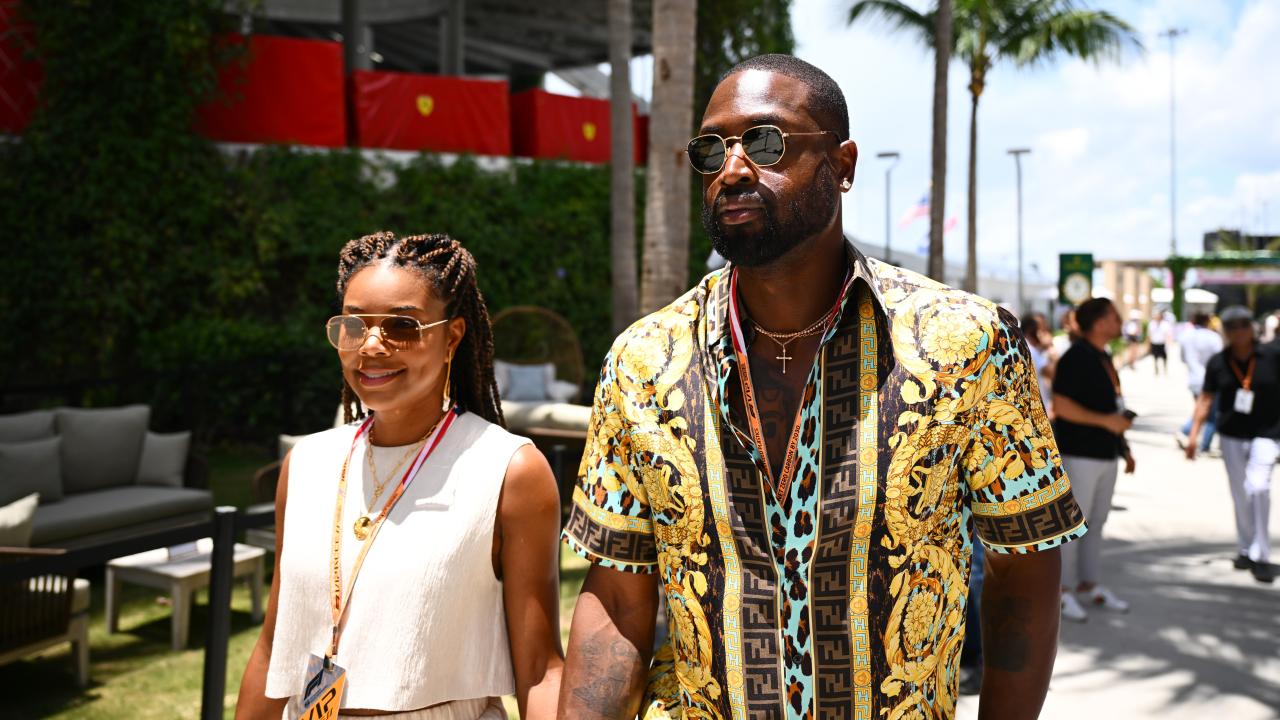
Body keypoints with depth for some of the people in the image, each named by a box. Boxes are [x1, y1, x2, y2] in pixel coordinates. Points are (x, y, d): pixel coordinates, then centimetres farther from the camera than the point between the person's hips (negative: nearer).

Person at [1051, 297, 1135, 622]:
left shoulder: (1105, 359, 14)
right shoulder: (1076, 358, -15)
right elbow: (1061, 406, -21)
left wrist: (1124, 448, 20)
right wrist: (1105, 421, -21)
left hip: (1105, 453, 9)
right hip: (1079, 453, -9)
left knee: (1097, 522, 15)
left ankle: (1090, 584, 25)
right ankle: (1062, 590, 4)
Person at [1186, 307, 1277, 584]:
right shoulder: (1218, 363, -1)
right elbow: (1205, 399, 6)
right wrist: (1193, 434, 2)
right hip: (1231, 436, 3)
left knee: (1258, 487, -19)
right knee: (1240, 495, 10)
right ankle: (1245, 549, 26)